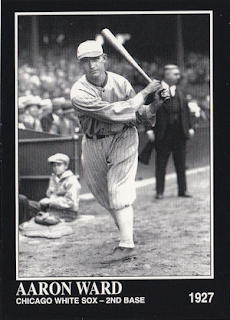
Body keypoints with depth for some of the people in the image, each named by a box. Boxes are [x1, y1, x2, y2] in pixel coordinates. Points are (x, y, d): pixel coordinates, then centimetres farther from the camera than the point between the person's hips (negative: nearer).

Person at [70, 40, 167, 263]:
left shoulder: (121, 83, -13)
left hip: (123, 138, -1)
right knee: (101, 192, 14)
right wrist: (145, 92, -26)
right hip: (93, 144, 2)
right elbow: (114, 112, -30)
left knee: (118, 190, -12)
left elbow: (139, 114, -2)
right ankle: (124, 226, 39)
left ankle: (127, 245, -15)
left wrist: (154, 106, -23)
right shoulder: (79, 93, -22)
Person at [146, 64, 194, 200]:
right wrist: (149, 129, -14)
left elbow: (186, 110, 16)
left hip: (180, 132, 5)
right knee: (161, 163, 3)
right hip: (163, 132, -5)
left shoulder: (180, 92, 13)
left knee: (181, 163, 9)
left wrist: (189, 127, 9)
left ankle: (183, 190, 16)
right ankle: (160, 191, 10)